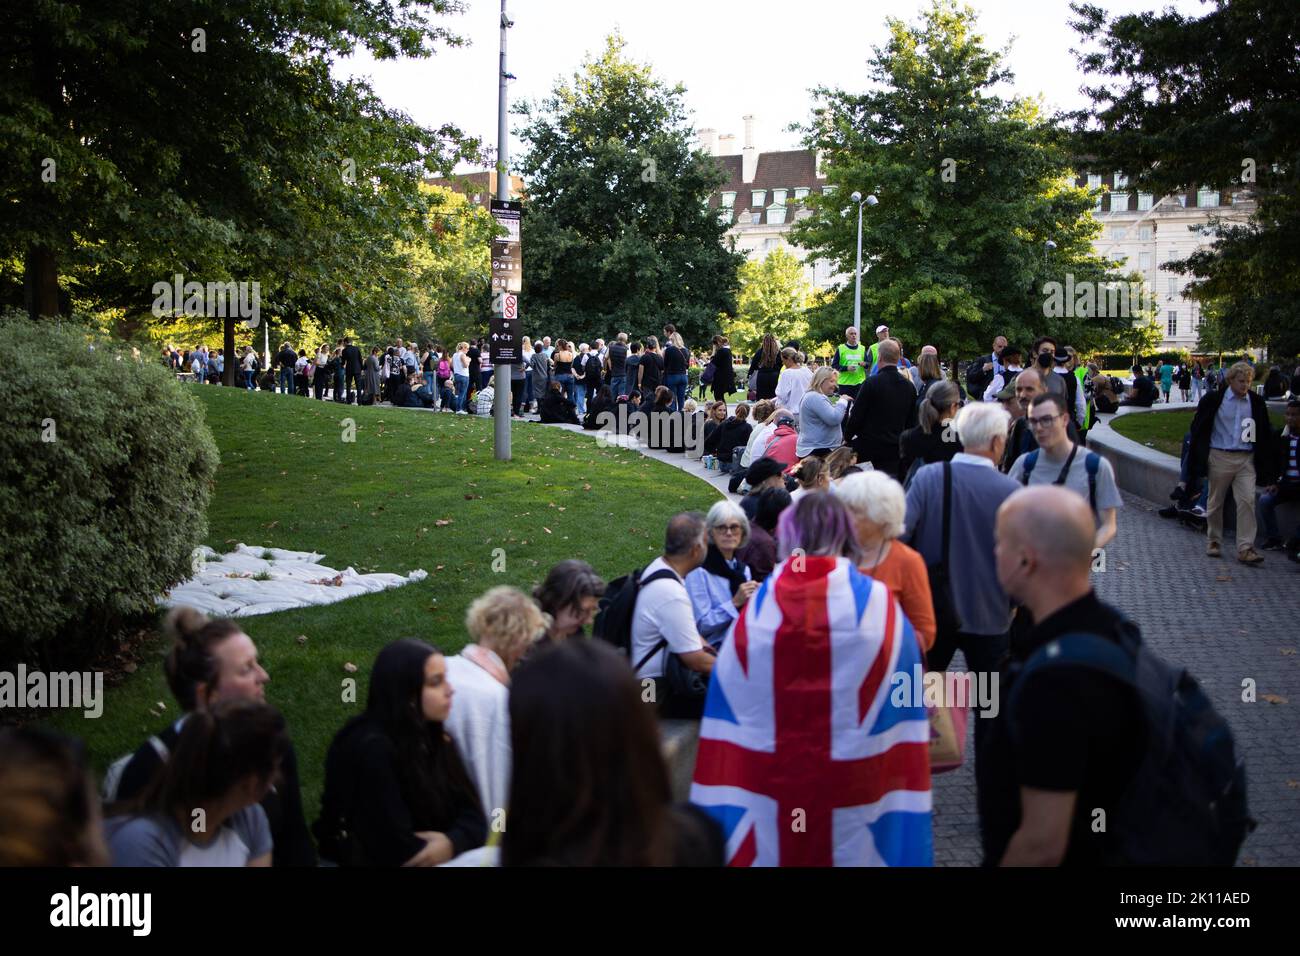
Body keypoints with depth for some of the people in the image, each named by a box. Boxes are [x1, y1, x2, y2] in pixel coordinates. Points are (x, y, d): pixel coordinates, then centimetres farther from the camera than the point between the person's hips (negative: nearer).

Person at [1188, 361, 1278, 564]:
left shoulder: (1257, 402, 4)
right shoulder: (1214, 400, -3)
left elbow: (1265, 434, 9)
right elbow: (1198, 429, 1)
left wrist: (1267, 464, 5)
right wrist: (1200, 459, -3)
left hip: (1246, 459, 1)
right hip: (1220, 457, -1)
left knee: (1247, 501, -10)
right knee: (1215, 502, 10)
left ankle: (1245, 548, -8)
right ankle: (1214, 542, 27)